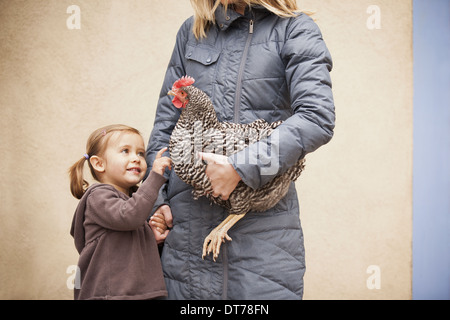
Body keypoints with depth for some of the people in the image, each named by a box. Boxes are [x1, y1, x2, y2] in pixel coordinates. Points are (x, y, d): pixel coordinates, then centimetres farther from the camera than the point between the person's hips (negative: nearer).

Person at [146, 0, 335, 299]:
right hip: (189, 216, 4)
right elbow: (166, 120, 16)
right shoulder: (192, 31, 15)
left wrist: (240, 168, -18)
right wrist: (157, 198, 7)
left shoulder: (294, 28, 1)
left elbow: (318, 118, -13)